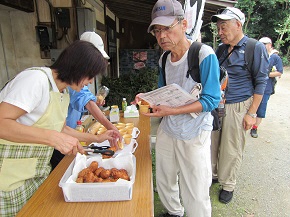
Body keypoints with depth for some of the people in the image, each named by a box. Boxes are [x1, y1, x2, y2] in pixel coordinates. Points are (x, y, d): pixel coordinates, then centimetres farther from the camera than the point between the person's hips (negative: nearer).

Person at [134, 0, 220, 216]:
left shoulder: (204, 54, -17)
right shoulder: (164, 59, 4)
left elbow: (211, 100, -18)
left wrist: (171, 111, -26)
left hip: (194, 135, -6)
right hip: (167, 130, 7)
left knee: (195, 195, 6)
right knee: (164, 182, 22)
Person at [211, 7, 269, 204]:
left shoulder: (256, 48, -6)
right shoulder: (220, 49, 10)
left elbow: (260, 82, -6)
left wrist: (251, 113, -10)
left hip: (237, 107, -5)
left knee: (232, 149, 6)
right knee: (211, 142, 12)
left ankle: (228, 185, 26)